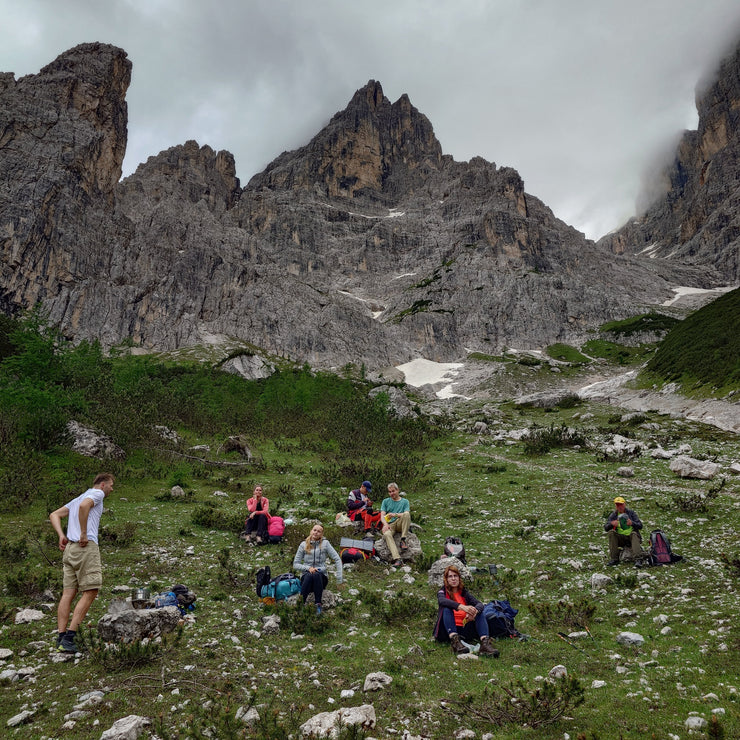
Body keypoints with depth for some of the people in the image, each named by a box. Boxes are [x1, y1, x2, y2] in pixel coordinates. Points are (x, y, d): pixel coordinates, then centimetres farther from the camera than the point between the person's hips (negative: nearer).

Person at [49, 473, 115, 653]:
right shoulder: (97, 493, 2)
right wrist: (84, 534, -15)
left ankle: (61, 638, 3)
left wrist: (61, 535, 10)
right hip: (87, 546, -9)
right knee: (90, 593, -6)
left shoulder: (77, 499, 29)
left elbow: (54, 515, 23)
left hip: (70, 548, 9)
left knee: (68, 593, 5)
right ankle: (69, 638, -11)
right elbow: (84, 506, -20)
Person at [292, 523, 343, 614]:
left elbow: (337, 559, -1)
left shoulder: (325, 543, 2)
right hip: (306, 575, 1)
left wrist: (339, 578, -10)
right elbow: (295, 565, 6)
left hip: (321, 576, -1)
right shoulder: (303, 545, 5)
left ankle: (318, 604, -35)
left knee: (316, 575, -37)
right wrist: (308, 568, -13)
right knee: (309, 575, -36)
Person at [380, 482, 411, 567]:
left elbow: (407, 514, -2)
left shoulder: (405, 501, 16)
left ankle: (403, 540, -28)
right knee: (386, 534, -36)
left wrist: (395, 514, -20)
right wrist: (385, 524, -14)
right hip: (389, 524, 1)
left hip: (400, 524, 0)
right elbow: (382, 516, 8)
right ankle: (397, 559, -47)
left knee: (406, 514, -32)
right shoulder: (385, 501, 21)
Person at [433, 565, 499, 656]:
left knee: (479, 612, -16)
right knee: (447, 609, -26)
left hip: (464, 629, 3)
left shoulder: (464, 592, 18)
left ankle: (485, 642, -40)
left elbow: (480, 604, 0)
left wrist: (474, 611, -27)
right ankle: (454, 641, -48)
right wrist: (461, 607, -35)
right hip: (448, 630, -3)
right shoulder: (443, 591, 8)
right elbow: (441, 600, -19)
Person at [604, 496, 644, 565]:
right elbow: (606, 528, 0)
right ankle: (614, 559, -25)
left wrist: (632, 523, -23)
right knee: (611, 532, -24)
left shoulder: (631, 513, 6)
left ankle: (638, 557, -47)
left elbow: (640, 526, -2)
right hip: (620, 538, 2)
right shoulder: (613, 515, 9)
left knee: (634, 534, -31)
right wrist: (611, 524, -22)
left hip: (631, 536, -1)